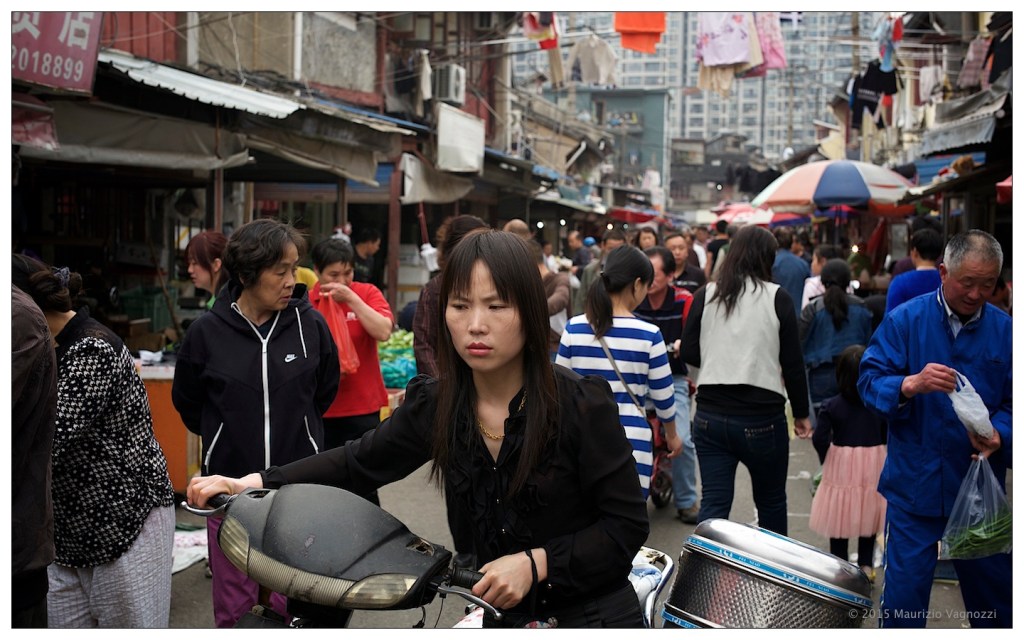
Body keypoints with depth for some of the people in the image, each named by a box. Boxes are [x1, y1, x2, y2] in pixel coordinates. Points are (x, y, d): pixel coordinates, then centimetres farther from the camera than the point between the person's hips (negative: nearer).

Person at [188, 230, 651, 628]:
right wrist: (253, 483, -4)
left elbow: (627, 525, -14)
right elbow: (360, 462, 5)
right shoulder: (435, 405, -6)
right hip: (505, 616, 4)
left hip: (593, 616, -4)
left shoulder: (583, 405, -19)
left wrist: (534, 563, -23)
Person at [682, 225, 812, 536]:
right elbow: (793, 363, -4)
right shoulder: (777, 298, -6)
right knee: (771, 503, 17)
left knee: (713, 503, 6)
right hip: (762, 417, -2)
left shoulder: (706, 295, 0)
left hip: (711, 414, 2)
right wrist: (801, 413, 7)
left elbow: (689, 353, 3)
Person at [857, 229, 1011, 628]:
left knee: (992, 593, 15)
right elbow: (869, 381, -11)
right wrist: (911, 384, -30)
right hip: (916, 483, -2)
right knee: (904, 591, 1)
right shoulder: (905, 320, -5)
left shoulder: (1004, 330, 2)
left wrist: (998, 437, -19)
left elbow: (1012, 403, 1)